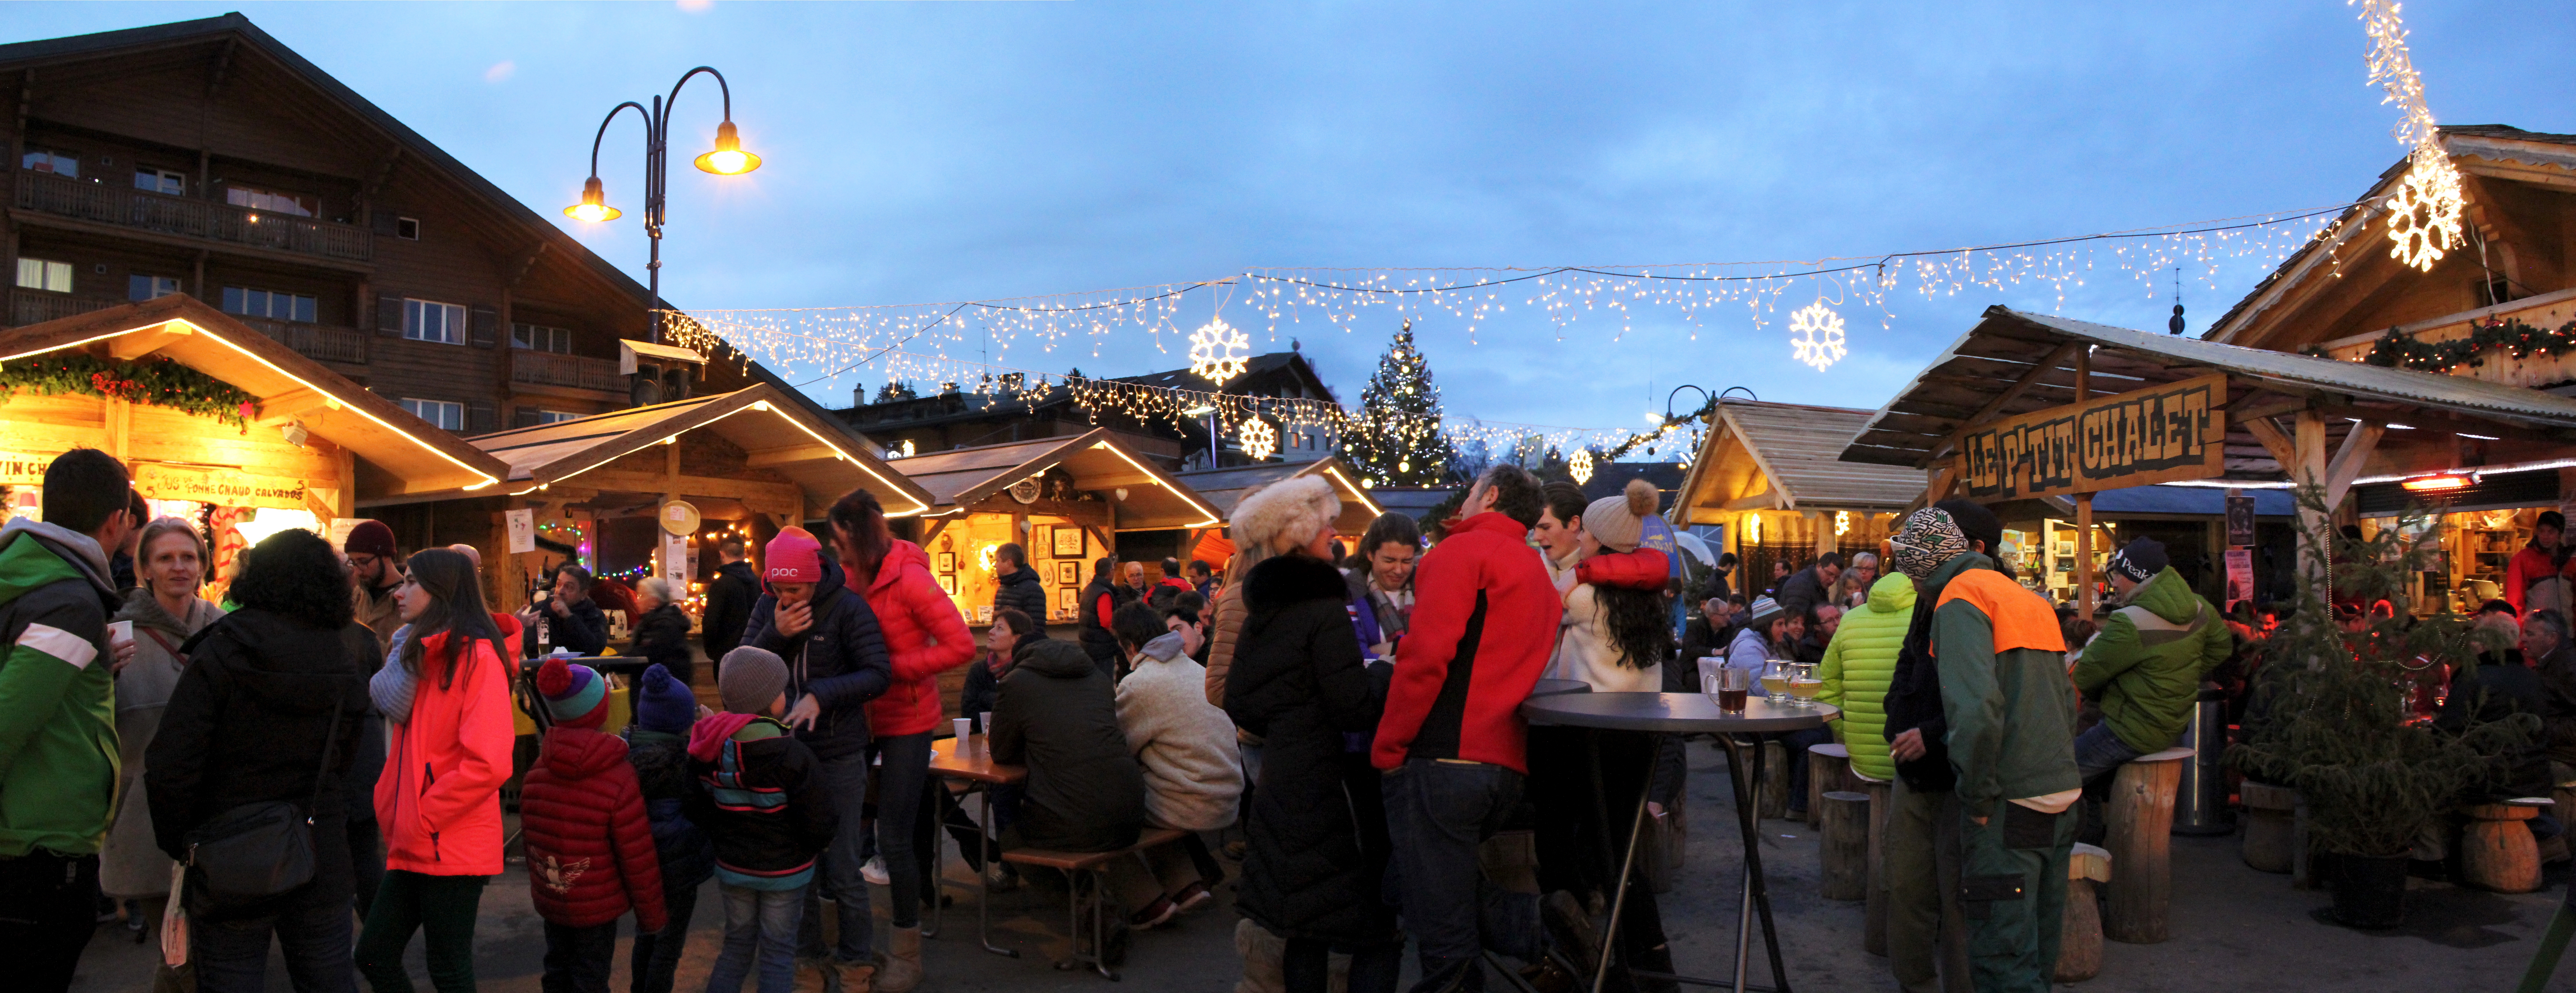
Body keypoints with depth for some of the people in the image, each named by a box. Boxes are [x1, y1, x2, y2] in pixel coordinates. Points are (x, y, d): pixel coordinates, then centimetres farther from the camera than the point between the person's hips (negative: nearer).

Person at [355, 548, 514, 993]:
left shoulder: (477, 657, -13)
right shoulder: (421, 653, 15)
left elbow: (488, 763, -22)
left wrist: (422, 818, -15)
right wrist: (394, 815, 9)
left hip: (453, 849, -9)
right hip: (413, 847, 9)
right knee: (374, 957, 11)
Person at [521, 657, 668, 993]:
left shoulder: (535, 775, -4)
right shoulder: (620, 781, -20)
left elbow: (528, 841, 7)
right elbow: (639, 859, -15)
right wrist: (652, 915, -4)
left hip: (549, 902, 5)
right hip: (598, 908, -5)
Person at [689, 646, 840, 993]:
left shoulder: (707, 750, -9)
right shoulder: (792, 756, -26)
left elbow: (698, 809, 2)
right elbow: (822, 824, -21)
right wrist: (827, 839, 1)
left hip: (731, 867, 5)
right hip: (784, 873, -5)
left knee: (737, 947, 21)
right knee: (778, 955, 10)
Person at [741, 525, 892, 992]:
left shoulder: (847, 607, -12)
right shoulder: (768, 607, 1)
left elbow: (879, 674, -16)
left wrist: (822, 696, -28)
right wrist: (776, 634, -19)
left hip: (839, 756, -4)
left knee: (842, 867, 3)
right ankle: (808, 953, 31)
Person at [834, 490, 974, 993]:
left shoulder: (908, 578, -17)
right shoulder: (854, 576, 3)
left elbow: (961, 646, -21)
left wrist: (892, 667, -20)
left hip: (906, 721, -6)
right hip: (865, 716, 6)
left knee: (894, 838, -3)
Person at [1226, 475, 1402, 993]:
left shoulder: (1260, 609, 10)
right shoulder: (1325, 609, -15)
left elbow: (1238, 704, 14)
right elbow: (1357, 707, -20)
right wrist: (1381, 673, -2)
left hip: (1280, 777, 9)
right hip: (1330, 785, -9)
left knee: (1306, 929, 16)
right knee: (1378, 931, -3)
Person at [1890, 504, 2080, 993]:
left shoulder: (1960, 599, -10)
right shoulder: (2029, 599, 18)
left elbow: (1976, 708, -24)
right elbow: (2067, 700, 20)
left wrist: (1976, 795, -14)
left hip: (2010, 806, -9)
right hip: (2061, 794, 9)